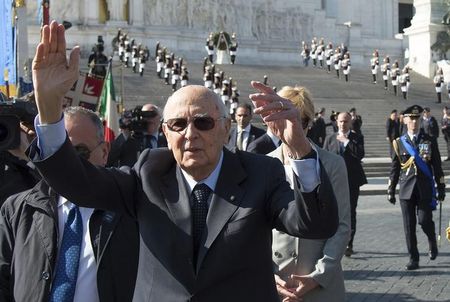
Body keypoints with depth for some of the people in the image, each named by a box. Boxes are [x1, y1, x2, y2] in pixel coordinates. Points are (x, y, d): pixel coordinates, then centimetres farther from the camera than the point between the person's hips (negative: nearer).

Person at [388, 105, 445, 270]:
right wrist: (391, 190, 6)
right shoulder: (399, 143, 6)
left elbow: (437, 166, 7)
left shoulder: (429, 141, 5)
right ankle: (413, 259, 10)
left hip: (425, 189, -1)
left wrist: (441, 188, 5)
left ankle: (432, 242, 27)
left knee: (425, 220, -6)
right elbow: (394, 168, 9)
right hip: (406, 189, 1)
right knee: (409, 226, 1)